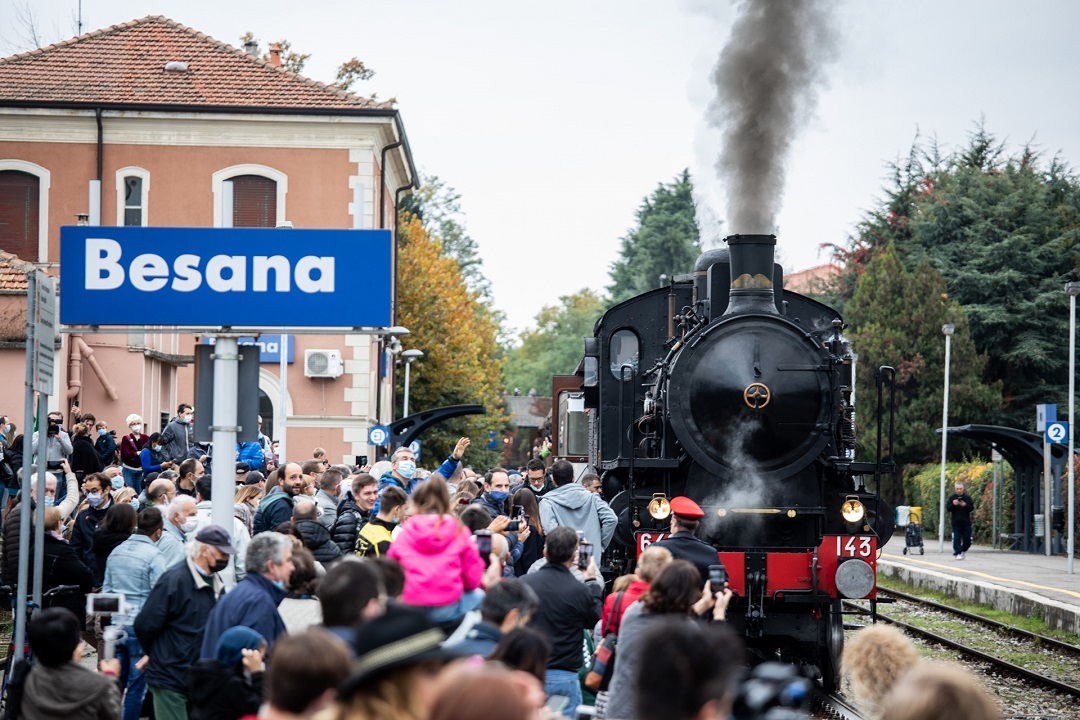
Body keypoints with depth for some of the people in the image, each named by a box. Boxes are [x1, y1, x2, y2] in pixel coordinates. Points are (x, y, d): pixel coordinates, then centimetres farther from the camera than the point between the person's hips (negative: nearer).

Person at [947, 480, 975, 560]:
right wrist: (953, 504, -23)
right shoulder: (952, 497, 2)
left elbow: (972, 508, 0)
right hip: (956, 523, -1)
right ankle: (957, 554, -3)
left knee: (967, 539, 5)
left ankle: (964, 550, 28)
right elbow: (947, 508, -3)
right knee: (956, 539, -7)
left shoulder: (967, 497, 4)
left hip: (966, 522, 1)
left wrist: (965, 505, -19)